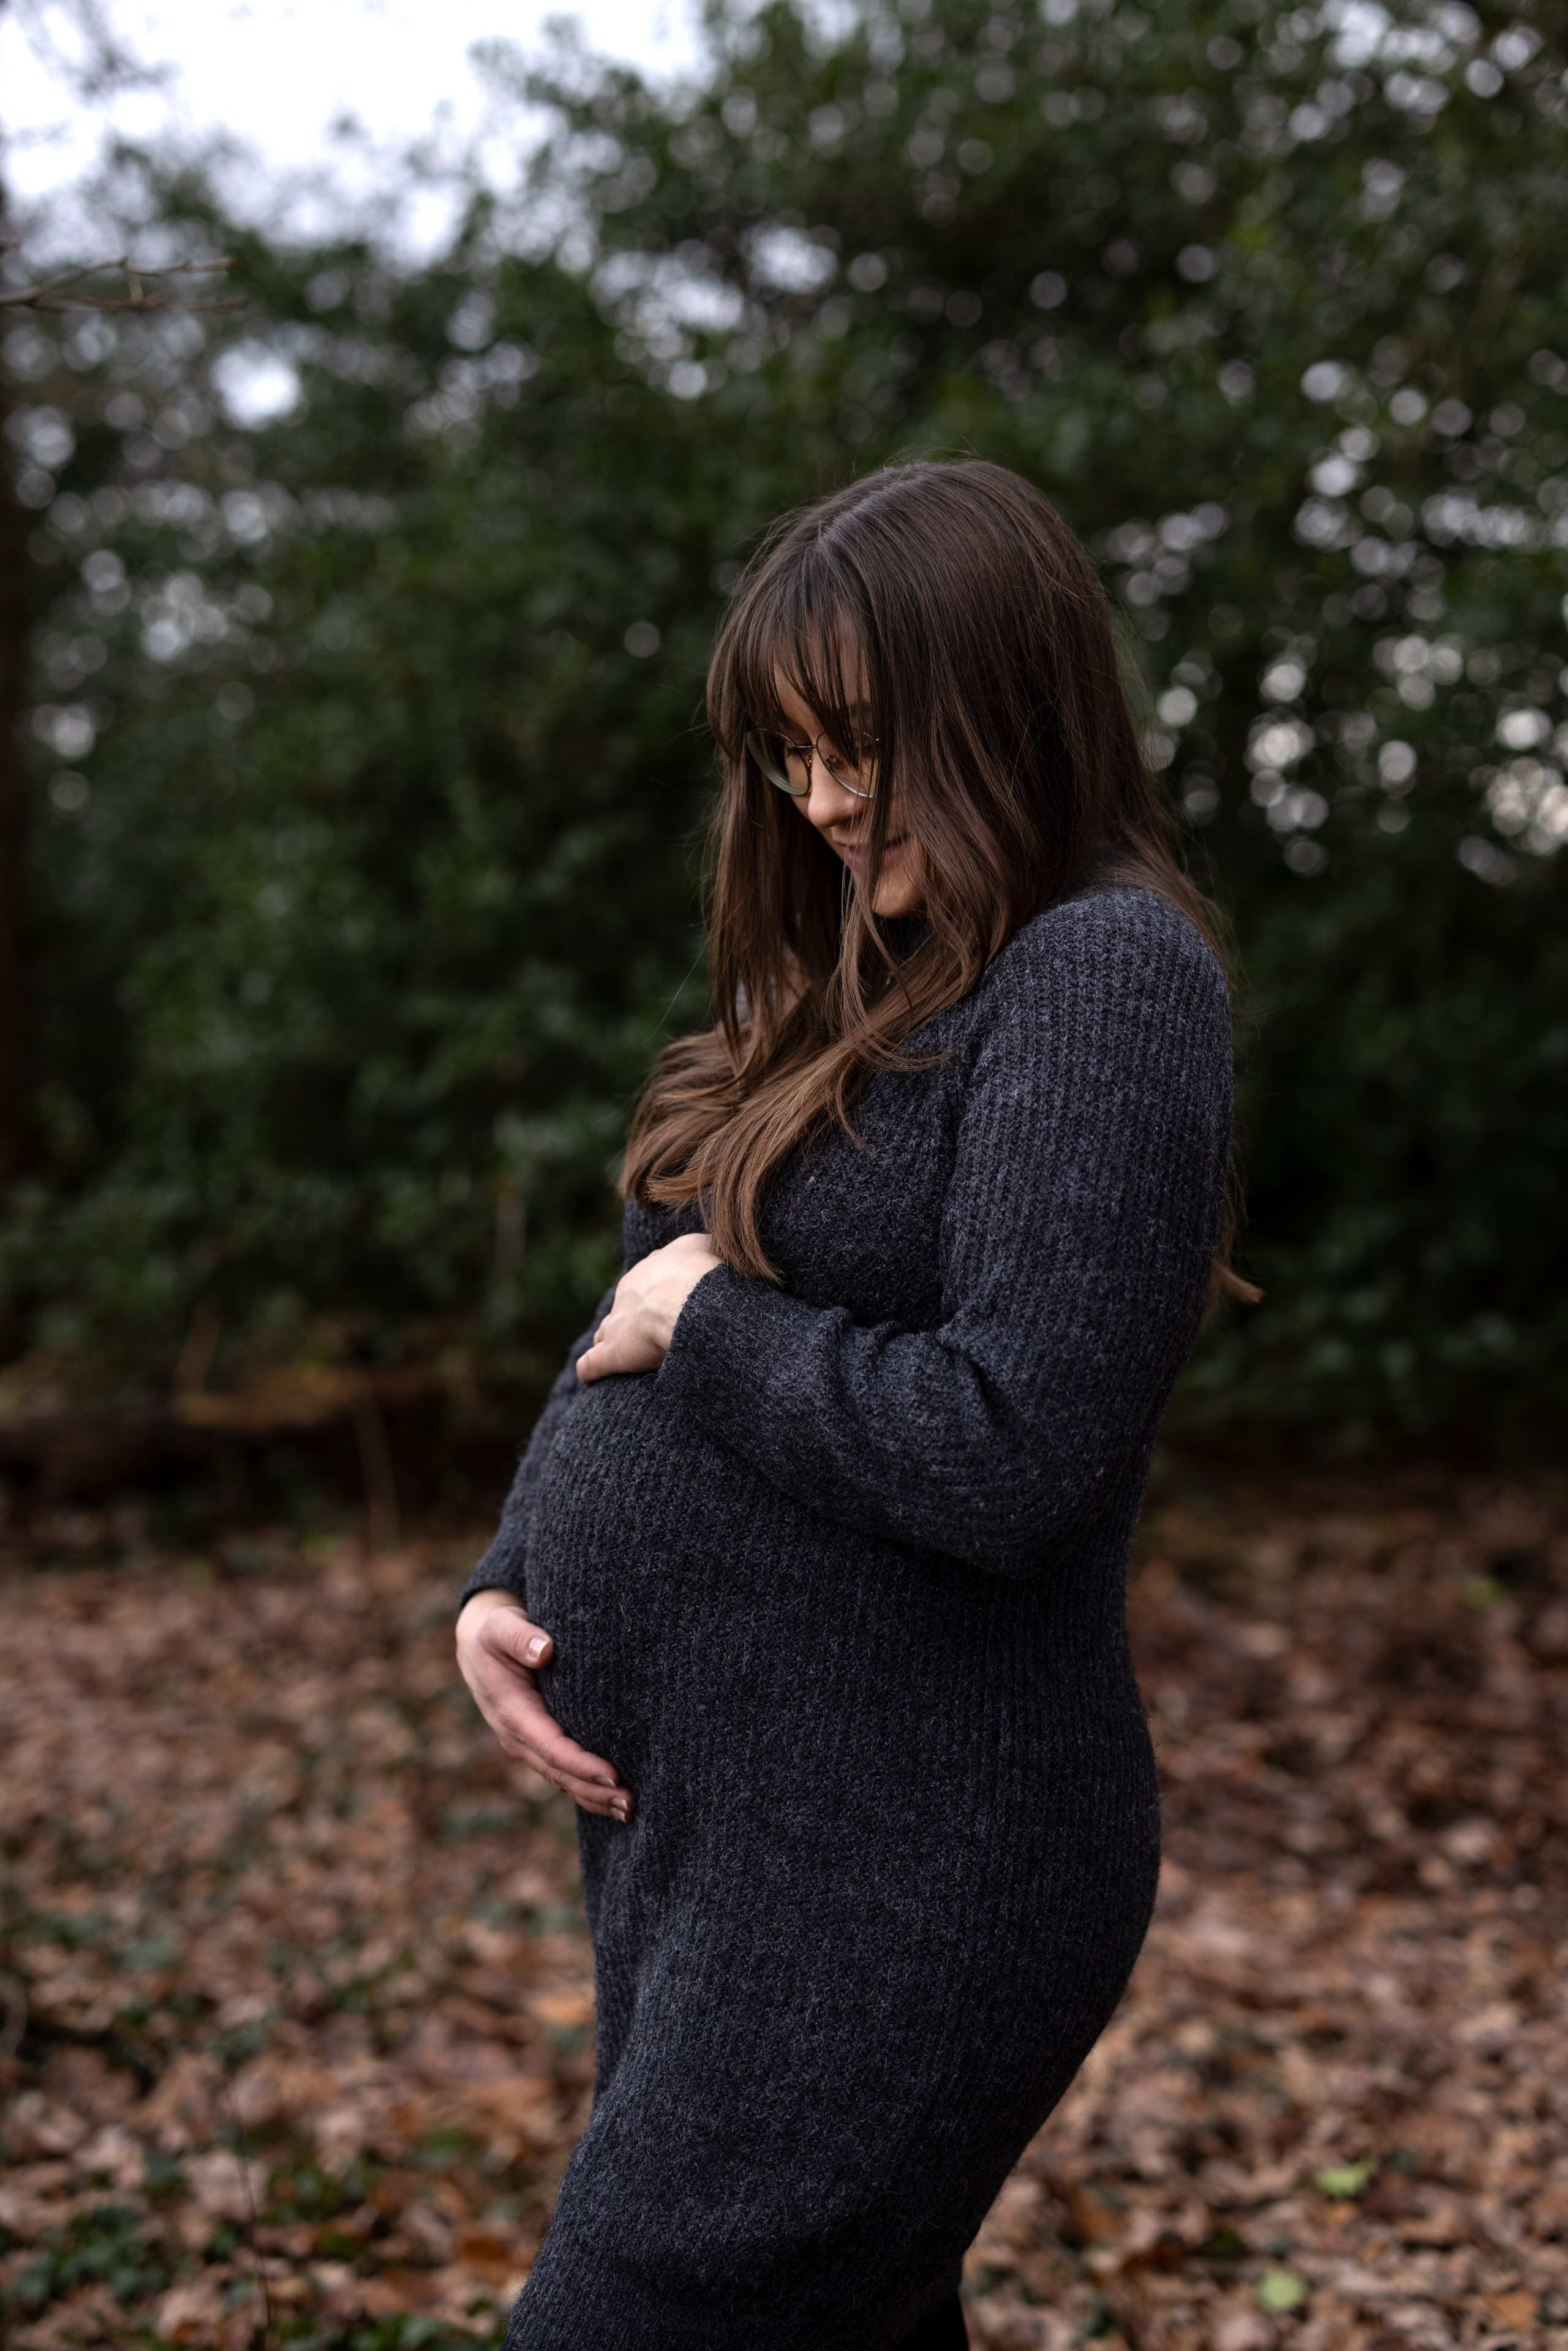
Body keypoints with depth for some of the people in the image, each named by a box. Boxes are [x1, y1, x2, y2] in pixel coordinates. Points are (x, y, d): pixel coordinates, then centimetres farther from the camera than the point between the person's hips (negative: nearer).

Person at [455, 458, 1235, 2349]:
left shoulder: (1105, 976, -15)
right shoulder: (857, 986, 12)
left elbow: (1010, 1454, -26)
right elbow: (631, 1335, 17)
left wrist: (715, 1317, -13)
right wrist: (503, 1586, 2)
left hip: (895, 1886, -9)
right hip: (689, 1827, 9)